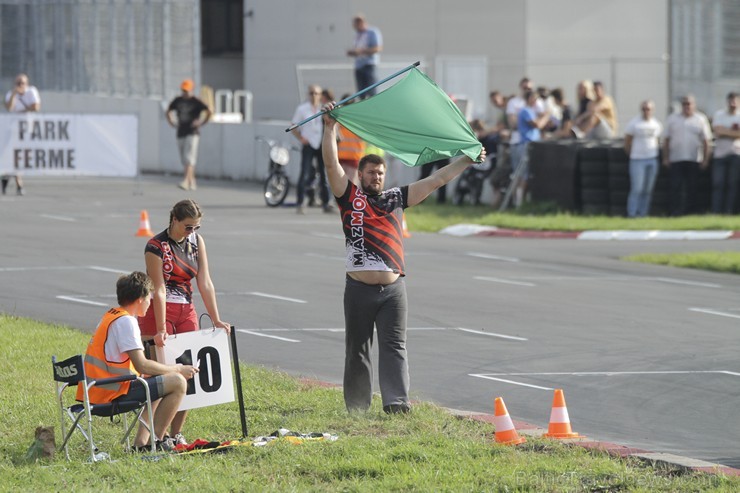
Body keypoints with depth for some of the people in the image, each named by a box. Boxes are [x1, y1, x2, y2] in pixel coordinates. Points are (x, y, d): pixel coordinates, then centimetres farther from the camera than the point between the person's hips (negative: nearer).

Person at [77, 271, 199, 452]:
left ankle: (141, 442, 18)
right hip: (112, 394, -10)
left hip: (96, 390, 10)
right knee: (178, 382, -10)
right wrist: (177, 369, -7)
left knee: (160, 382, 30)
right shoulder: (126, 321, -14)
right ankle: (156, 440, -4)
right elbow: (142, 365, -19)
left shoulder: (110, 316, 17)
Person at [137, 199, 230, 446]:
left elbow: (205, 283, 1)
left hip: (186, 311, 6)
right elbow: (159, 290, -20)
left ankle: (176, 433, 10)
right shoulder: (156, 247, -15)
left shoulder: (196, 241, 3)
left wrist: (216, 320, -4)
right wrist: (160, 330, -23)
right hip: (158, 312, -6)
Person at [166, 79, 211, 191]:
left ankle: (186, 181, -27)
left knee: (189, 158, -17)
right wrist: (171, 121, 15)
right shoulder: (178, 101, 10)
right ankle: (192, 182, 22)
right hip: (181, 132, 7)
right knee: (184, 160, 10)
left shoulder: (196, 102, -6)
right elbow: (169, 110, 27)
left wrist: (201, 122, -16)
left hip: (192, 133, -7)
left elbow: (208, 111, -14)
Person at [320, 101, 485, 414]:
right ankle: (356, 408, 12)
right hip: (359, 290, -2)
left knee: (394, 346, -6)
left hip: (393, 289, 2)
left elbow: (436, 181, 15)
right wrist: (330, 127, -13)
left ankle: (397, 401, -15)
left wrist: (467, 161, 13)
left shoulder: (396, 198, 13)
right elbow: (331, 164, -5)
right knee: (357, 350, 5)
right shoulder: (349, 197, 5)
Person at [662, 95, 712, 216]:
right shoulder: (672, 119, 10)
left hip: (694, 160, 0)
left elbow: (705, 141, 6)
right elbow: (666, 140, 9)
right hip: (675, 160, 0)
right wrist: (666, 158, 1)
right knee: (676, 187, -8)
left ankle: (690, 212, 8)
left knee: (692, 188, 2)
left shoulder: (701, 119, 8)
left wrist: (705, 159, -1)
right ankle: (675, 212, -10)